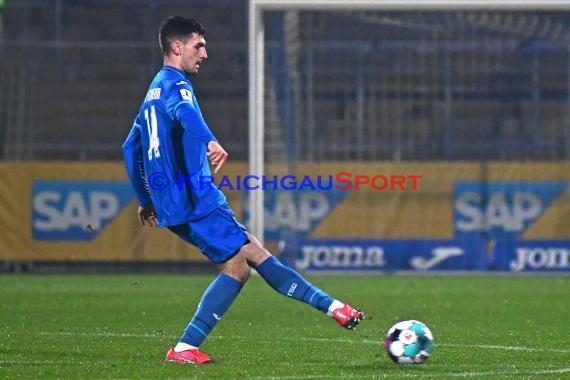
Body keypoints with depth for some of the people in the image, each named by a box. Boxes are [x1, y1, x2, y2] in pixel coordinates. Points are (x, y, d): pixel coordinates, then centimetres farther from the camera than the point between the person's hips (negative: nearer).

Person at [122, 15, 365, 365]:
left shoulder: (154, 93, 23)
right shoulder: (176, 85, -8)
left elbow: (131, 148, 30)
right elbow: (184, 112, -34)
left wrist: (146, 200, 35)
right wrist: (209, 141, -52)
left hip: (173, 205, 10)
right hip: (195, 199, -10)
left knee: (254, 253, 9)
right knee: (236, 267, -8)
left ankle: (333, 307, 9)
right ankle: (184, 349, -13)